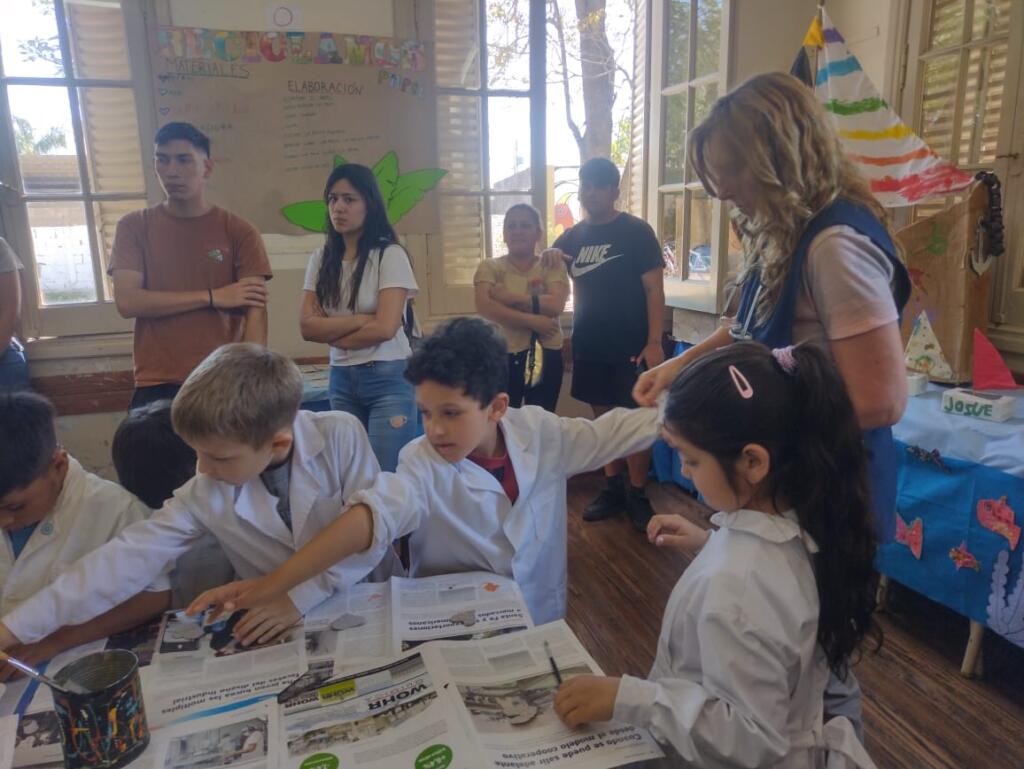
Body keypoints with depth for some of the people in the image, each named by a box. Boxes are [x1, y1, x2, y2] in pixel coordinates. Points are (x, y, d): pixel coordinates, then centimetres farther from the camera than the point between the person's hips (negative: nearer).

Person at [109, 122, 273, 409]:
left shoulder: (239, 232, 1)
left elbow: (255, 314, -6)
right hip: (156, 387, 1)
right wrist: (213, 297, -10)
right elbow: (127, 301, -6)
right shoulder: (134, 227, 5)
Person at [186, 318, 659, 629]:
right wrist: (271, 585, -45)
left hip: (541, 626, 2)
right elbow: (372, 516, -33)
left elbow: (612, 432, -4)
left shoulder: (541, 433, -12)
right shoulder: (424, 467, -21)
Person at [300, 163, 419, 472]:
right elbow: (308, 327, -1)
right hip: (340, 380, 5)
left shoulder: (390, 255, -9)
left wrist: (332, 334, -3)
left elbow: (385, 328, -16)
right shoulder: (321, 260, 6)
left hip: (387, 378, -5)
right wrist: (362, 319, -13)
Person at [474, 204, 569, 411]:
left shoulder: (553, 265, 4)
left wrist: (511, 297, -15)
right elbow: (484, 308, -14)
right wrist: (532, 321, -18)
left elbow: (556, 305, -13)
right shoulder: (490, 267, 3)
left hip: (545, 355, 1)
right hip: (502, 356, 0)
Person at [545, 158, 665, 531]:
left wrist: (654, 342, -17)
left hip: (630, 345, -5)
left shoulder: (636, 231, -5)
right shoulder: (572, 236, 9)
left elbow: (654, 289, -8)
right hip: (589, 345, 5)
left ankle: (638, 495, 12)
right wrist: (549, 258, -9)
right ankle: (613, 489, 23)